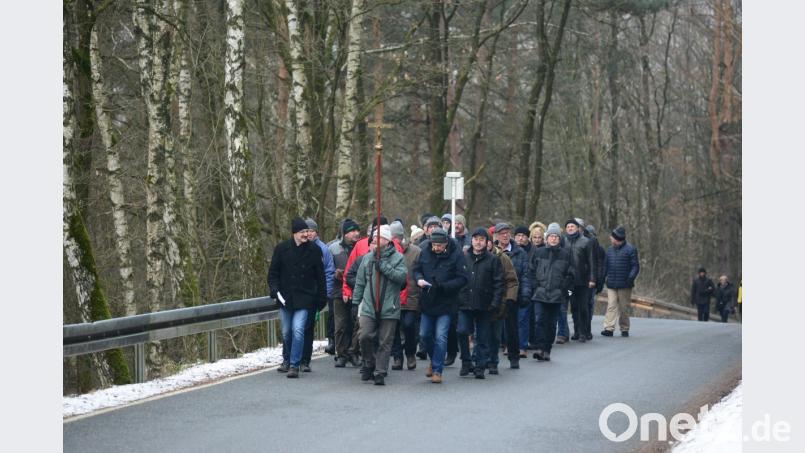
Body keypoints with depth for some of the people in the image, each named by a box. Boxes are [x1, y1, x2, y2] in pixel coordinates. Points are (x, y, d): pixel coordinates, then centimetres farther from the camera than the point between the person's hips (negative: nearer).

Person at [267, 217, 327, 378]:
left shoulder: (314, 250, -1)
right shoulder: (282, 248, 0)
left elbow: (320, 276, 5)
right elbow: (273, 272, 5)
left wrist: (322, 298, 5)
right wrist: (274, 289, -10)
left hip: (304, 298, -2)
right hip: (285, 297, 2)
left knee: (298, 330, -14)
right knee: (286, 332, 12)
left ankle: (294, 365, -8)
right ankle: (287, 360, 33)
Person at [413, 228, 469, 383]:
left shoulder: (456, 255, -13)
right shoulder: (425, 252, -1)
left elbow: (462, 279, -13)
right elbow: (416, 269, 11)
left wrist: (443, 286, -23)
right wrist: (419, 279, -11)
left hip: (446, 303, -5)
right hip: (427, 301, 5)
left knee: (440, 337, -6)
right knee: (424, 335, 12)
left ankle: (437, 370, 5)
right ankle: (434, 360, 36)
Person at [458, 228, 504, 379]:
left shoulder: (493, 260, 1)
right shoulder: (463, 257, 7)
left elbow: (498, 283, -1)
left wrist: (495, 303, -10)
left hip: (484, 306, -1)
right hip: (464, 304, 1)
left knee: (482, 337, 3)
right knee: (462, 331, -9)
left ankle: (480, 366, 13)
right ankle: (466, 362, 8)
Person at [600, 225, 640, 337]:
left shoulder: (630, 249, -4)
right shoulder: (610, 250, 12)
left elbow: (635, 266, -5)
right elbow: (605, 265, 17)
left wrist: (631, 278, -17)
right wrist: (603, 278, 6)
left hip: (624, 285, -4)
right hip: (611, 285, 4)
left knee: (624, 308, 5)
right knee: (611, 306, -6)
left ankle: (624, 329, 16)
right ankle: (609, 328, -12)